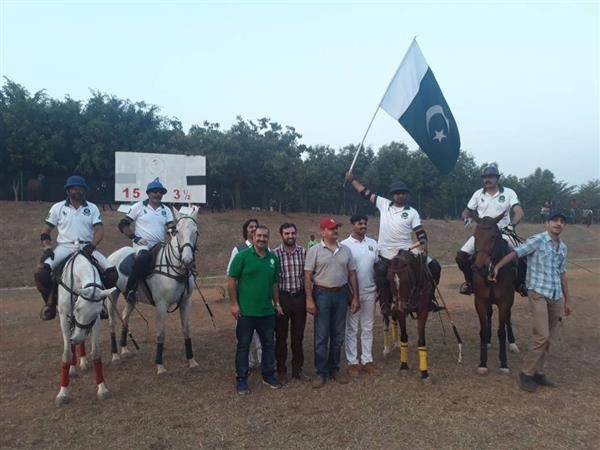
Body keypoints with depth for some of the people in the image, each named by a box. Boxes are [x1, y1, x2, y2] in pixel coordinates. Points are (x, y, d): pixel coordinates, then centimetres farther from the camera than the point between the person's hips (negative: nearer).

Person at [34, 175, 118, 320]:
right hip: (64, 247, 0)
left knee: (112, 273, -18)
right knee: (40, 273, -26)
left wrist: (91, 245, -20)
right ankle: (51, 302, -2)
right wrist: (47, 247, -8)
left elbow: (99, 230, -1)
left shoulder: (92, 208, 8)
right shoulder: (58, 207, 9)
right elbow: (46, 230, 10)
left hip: (86, 247, 1)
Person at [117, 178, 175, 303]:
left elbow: (172, 228, 5)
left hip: (160, 246, 5)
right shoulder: (139, 207, 5)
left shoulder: (166, 210, 15)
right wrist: (134, 238, -7)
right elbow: (122, 225, 3)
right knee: (144, 258, -36)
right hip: (142, 245, -5)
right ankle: (130, 289, -24)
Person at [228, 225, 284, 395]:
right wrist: (234, 304, -12)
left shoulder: (273, 258, 6)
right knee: (243, 345, 7)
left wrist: (276, 303, 12)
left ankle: (268, 375, 31)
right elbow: (232, 280, -8)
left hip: (267, 311, 5)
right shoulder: (242, 256, -8)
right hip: (246, 311, -4)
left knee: (269, 344, 15)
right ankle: (241, 379, 21)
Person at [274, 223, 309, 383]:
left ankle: (297, 369, 27)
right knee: (281, 336, 9)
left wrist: (308, 297, 1)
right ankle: (281, 370, 23)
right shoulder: (275, 254, -5)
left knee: (298, 336, 13)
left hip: (300, 297, 2)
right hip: (282, 297, -2)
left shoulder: (303, 252, 1)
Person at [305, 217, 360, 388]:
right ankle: (321, 372, 13)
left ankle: (334, 369, 26)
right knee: (321, 336, 2)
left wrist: (355, 297, 6)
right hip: (322, 294, -4)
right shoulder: (314, 250, -4)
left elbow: (352, 274, 11)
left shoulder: (345, 250, 8)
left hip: (341, 294, 4)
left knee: (338, 335, 12)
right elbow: (308, 276, -7)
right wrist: (309, 300, -13)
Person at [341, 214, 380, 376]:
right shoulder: (344, 245, -8)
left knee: (368, 328, 12)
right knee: (351, 329, 6)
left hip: (369, 293, 4)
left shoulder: (373, 243, 6)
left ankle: (367, 360, 22)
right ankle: (352, 362, 15)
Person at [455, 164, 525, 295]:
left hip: (503, 233, -2)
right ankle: (470, 282, 11)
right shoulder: (478, 194, 5)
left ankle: (520, 284, 10)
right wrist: (466, 217, -12)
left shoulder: (508, 193, -2)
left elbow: (519, 212, -11)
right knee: (461, 256, -15)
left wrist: (511, 224, -32)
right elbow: (467, 211, 13)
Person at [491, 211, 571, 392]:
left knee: (549, 338, 10)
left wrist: (567, 301, 21)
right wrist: (497, 267, -29)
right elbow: (515, 253, -15)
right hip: (538, 294, -7)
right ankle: (526, 373, 1)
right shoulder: (537, 240, -5)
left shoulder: (563, 248, 14)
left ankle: (539, 372, 21)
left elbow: (562, 274, 20)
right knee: (542, 336, -12)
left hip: (557, 297, 7)